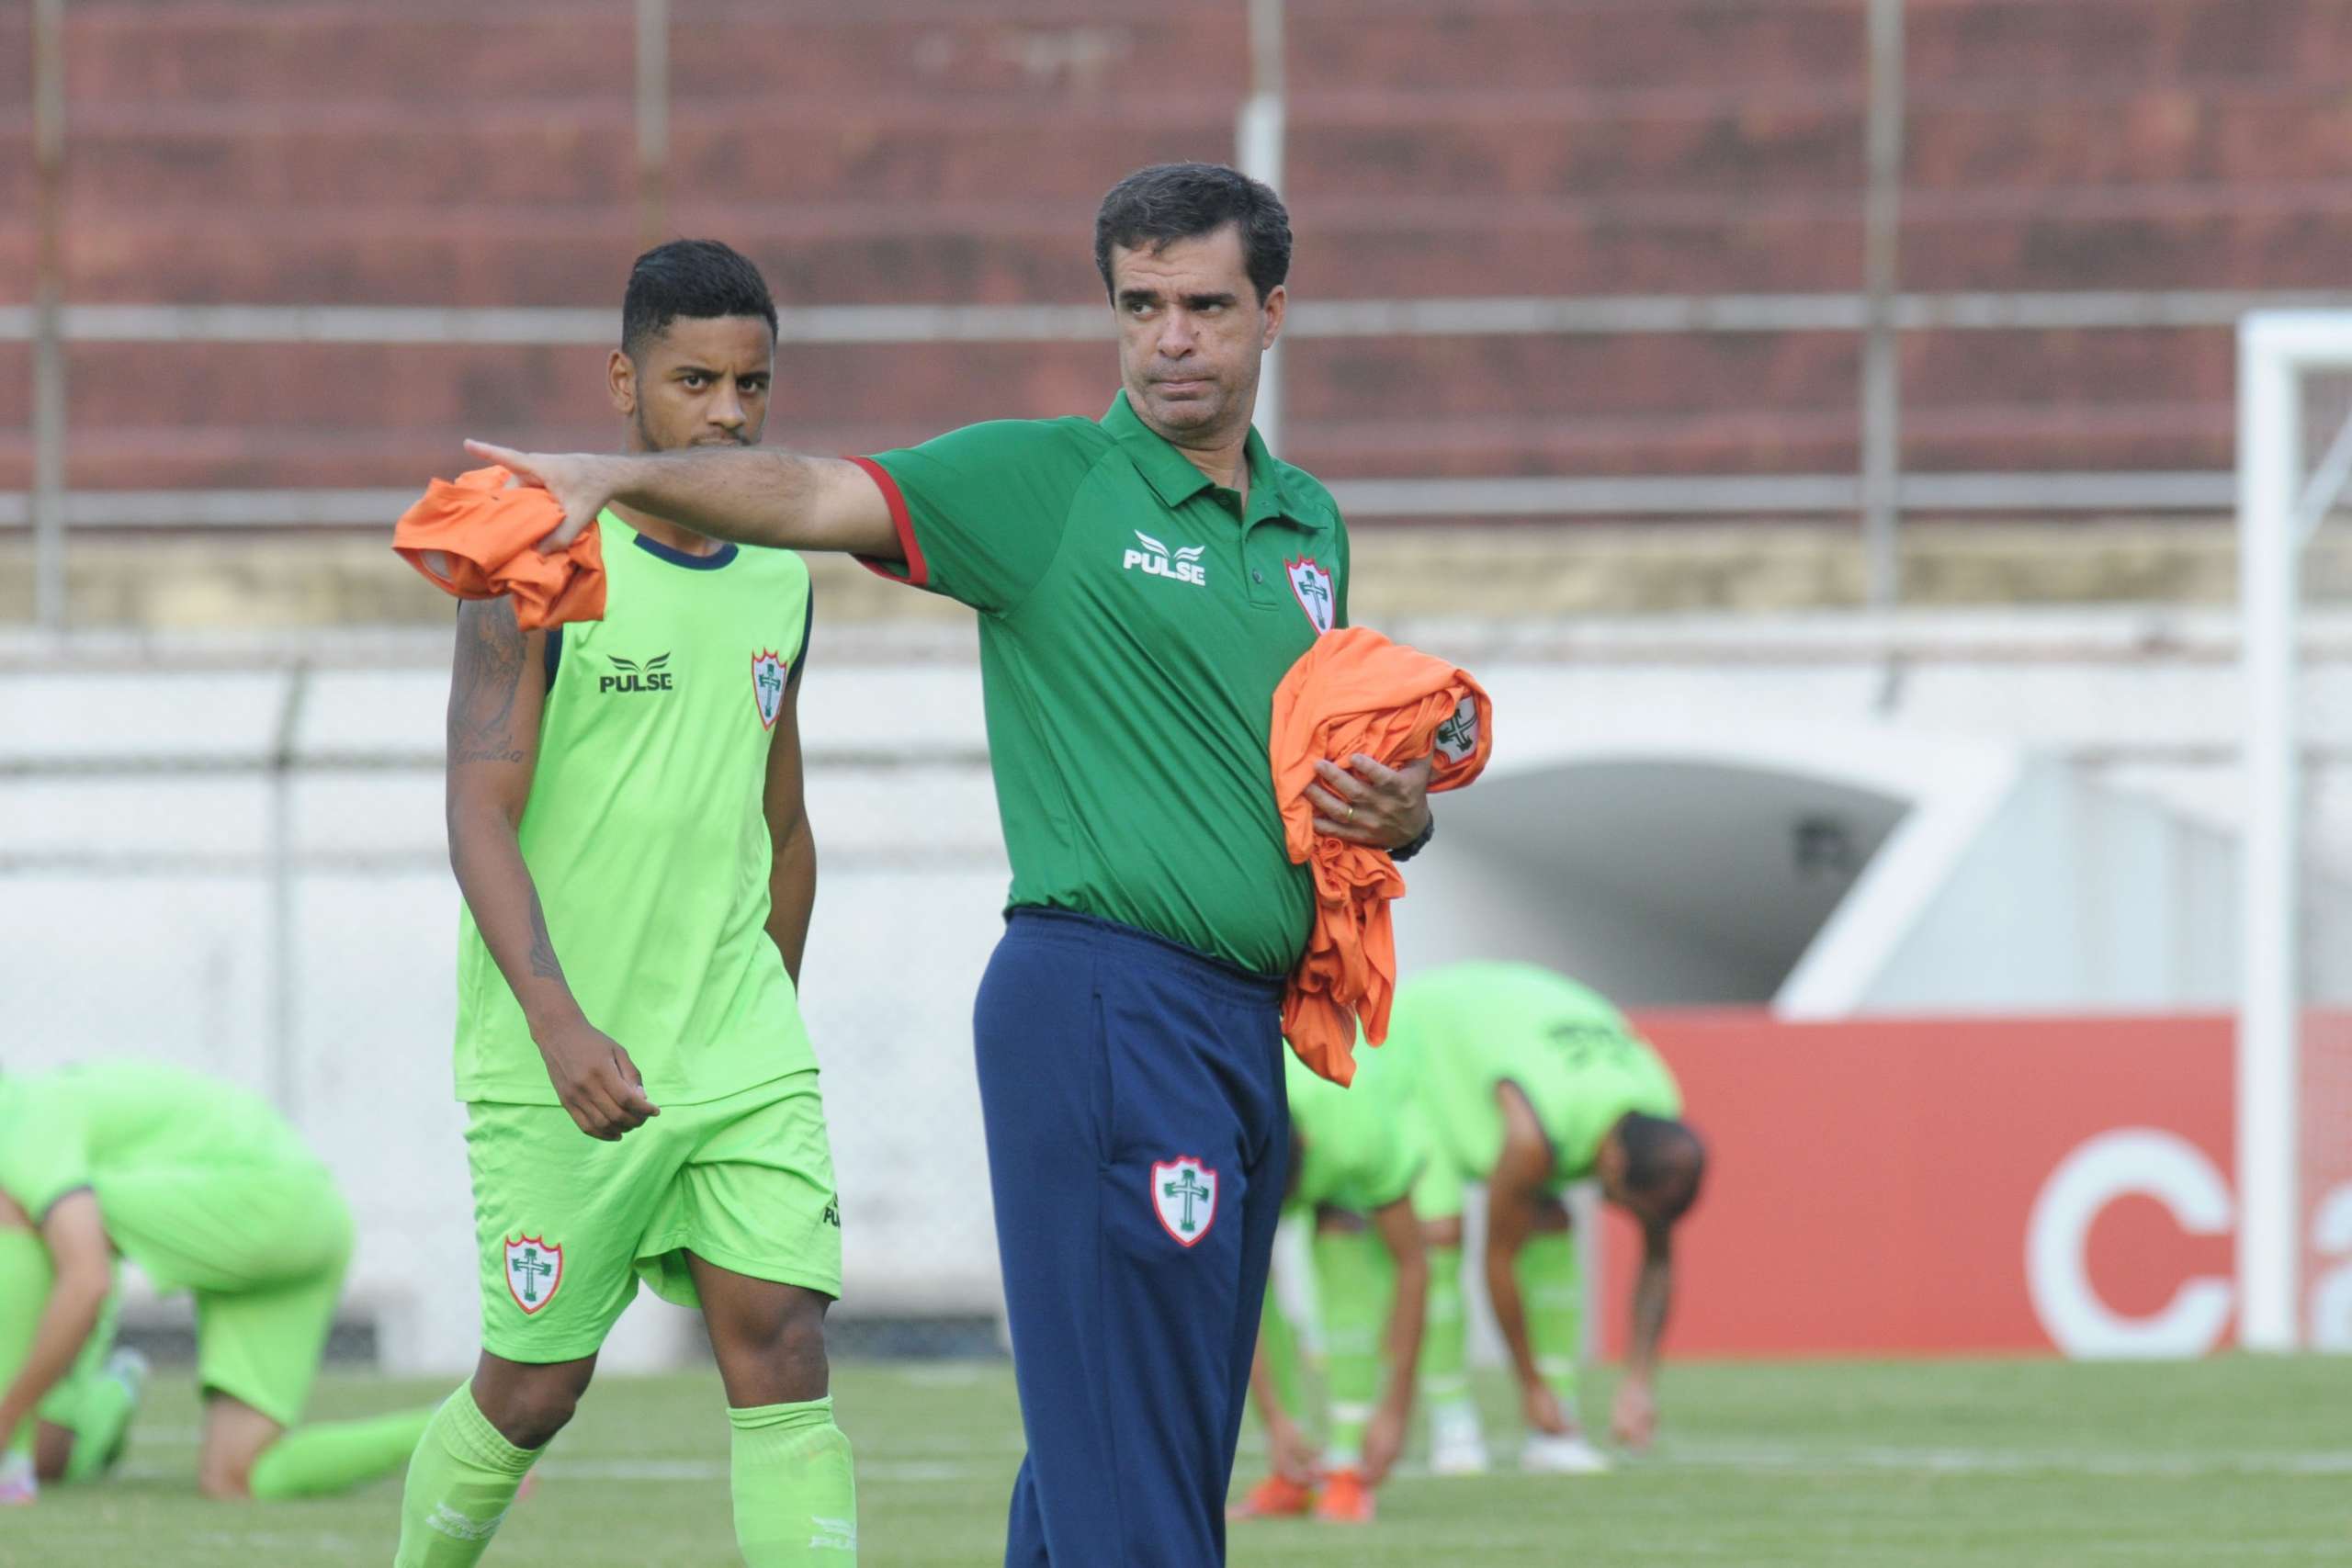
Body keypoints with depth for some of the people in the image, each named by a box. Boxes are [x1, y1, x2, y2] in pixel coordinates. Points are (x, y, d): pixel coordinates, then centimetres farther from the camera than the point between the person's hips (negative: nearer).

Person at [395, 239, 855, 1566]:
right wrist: (560, 1024, -29)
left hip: (740, 1051, 4)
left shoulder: (781, 582, 10)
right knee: (535, 1387, 4)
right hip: (557, 1061, -4)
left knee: (785, 1355, -10)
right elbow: (480, 819, -17)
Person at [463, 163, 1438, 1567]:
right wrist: (624, 476, -32)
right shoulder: (1048, 480, -2)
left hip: (1246, 1026, 7)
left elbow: (1339, 760, 29)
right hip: (1105, 1003, -7)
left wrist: (1402, 811, 6)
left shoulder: (1310, 525, 18)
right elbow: (816, 498, -16)